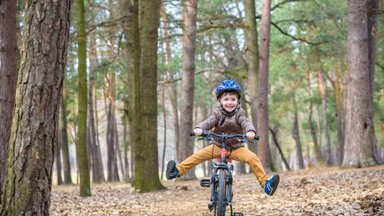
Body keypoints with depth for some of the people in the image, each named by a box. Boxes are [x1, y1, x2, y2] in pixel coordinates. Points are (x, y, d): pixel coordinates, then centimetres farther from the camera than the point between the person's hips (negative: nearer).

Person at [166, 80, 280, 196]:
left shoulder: (239, 113, -5)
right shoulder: (217, 112, -6)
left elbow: (246, 123, -23)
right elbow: (209, 122, -22)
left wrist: (250, 131, -48)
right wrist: (199, 128, -45)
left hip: (236, 147, 0)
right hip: (218, 146, 1)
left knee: (253, 158, -24)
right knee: (198, 155, -20)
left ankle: (265, 183, -27)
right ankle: (177, 170, -22)